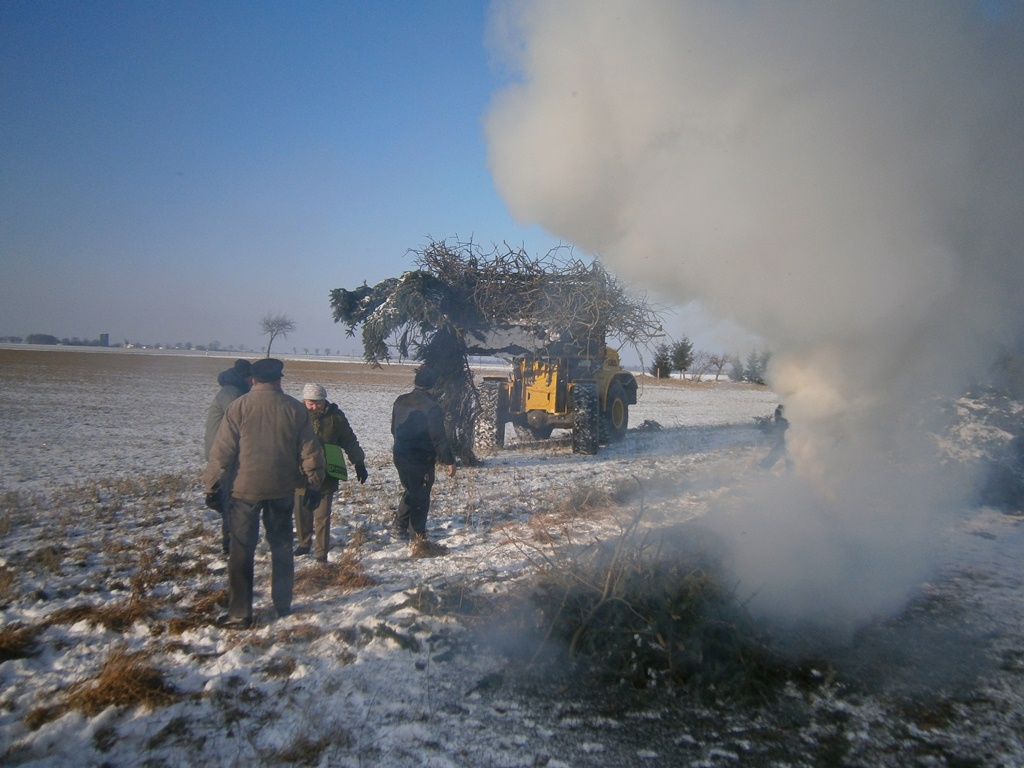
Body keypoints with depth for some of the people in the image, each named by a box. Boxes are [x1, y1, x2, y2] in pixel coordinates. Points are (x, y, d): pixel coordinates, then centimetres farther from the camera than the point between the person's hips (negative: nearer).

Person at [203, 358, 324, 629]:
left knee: (241, 551, 5)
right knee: (281, 546, 16)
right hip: (282, 489, 3)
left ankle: (239, 614, 8)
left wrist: (212, 482, 2)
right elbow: (310, 451, 0)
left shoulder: (240, 406, -9)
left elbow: (222, 449, -8)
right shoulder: (295, 408, -2)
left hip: (245, 488, -2)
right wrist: (313, 482, 12)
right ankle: (282, 605, 24)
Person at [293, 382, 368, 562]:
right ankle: (304, 544, 34)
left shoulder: (335, 416, -2)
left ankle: (321, 553, 7)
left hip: (326, 476, -2)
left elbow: (350, 442, 6)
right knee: (302, 513, 14)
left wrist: (359, 463, 6)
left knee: (322, 516, -1)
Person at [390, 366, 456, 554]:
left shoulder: (401, 401, 3)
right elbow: (439, 438, -20)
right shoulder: (431, 407, -20)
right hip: (421, 460, -7)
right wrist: (449, 461, -14)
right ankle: (419, 541, 3)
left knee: (410, 491, 26)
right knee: (420, 499, 0)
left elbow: (394, 429, 15)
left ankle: (400, 526, 35)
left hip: (400, 456, 8)